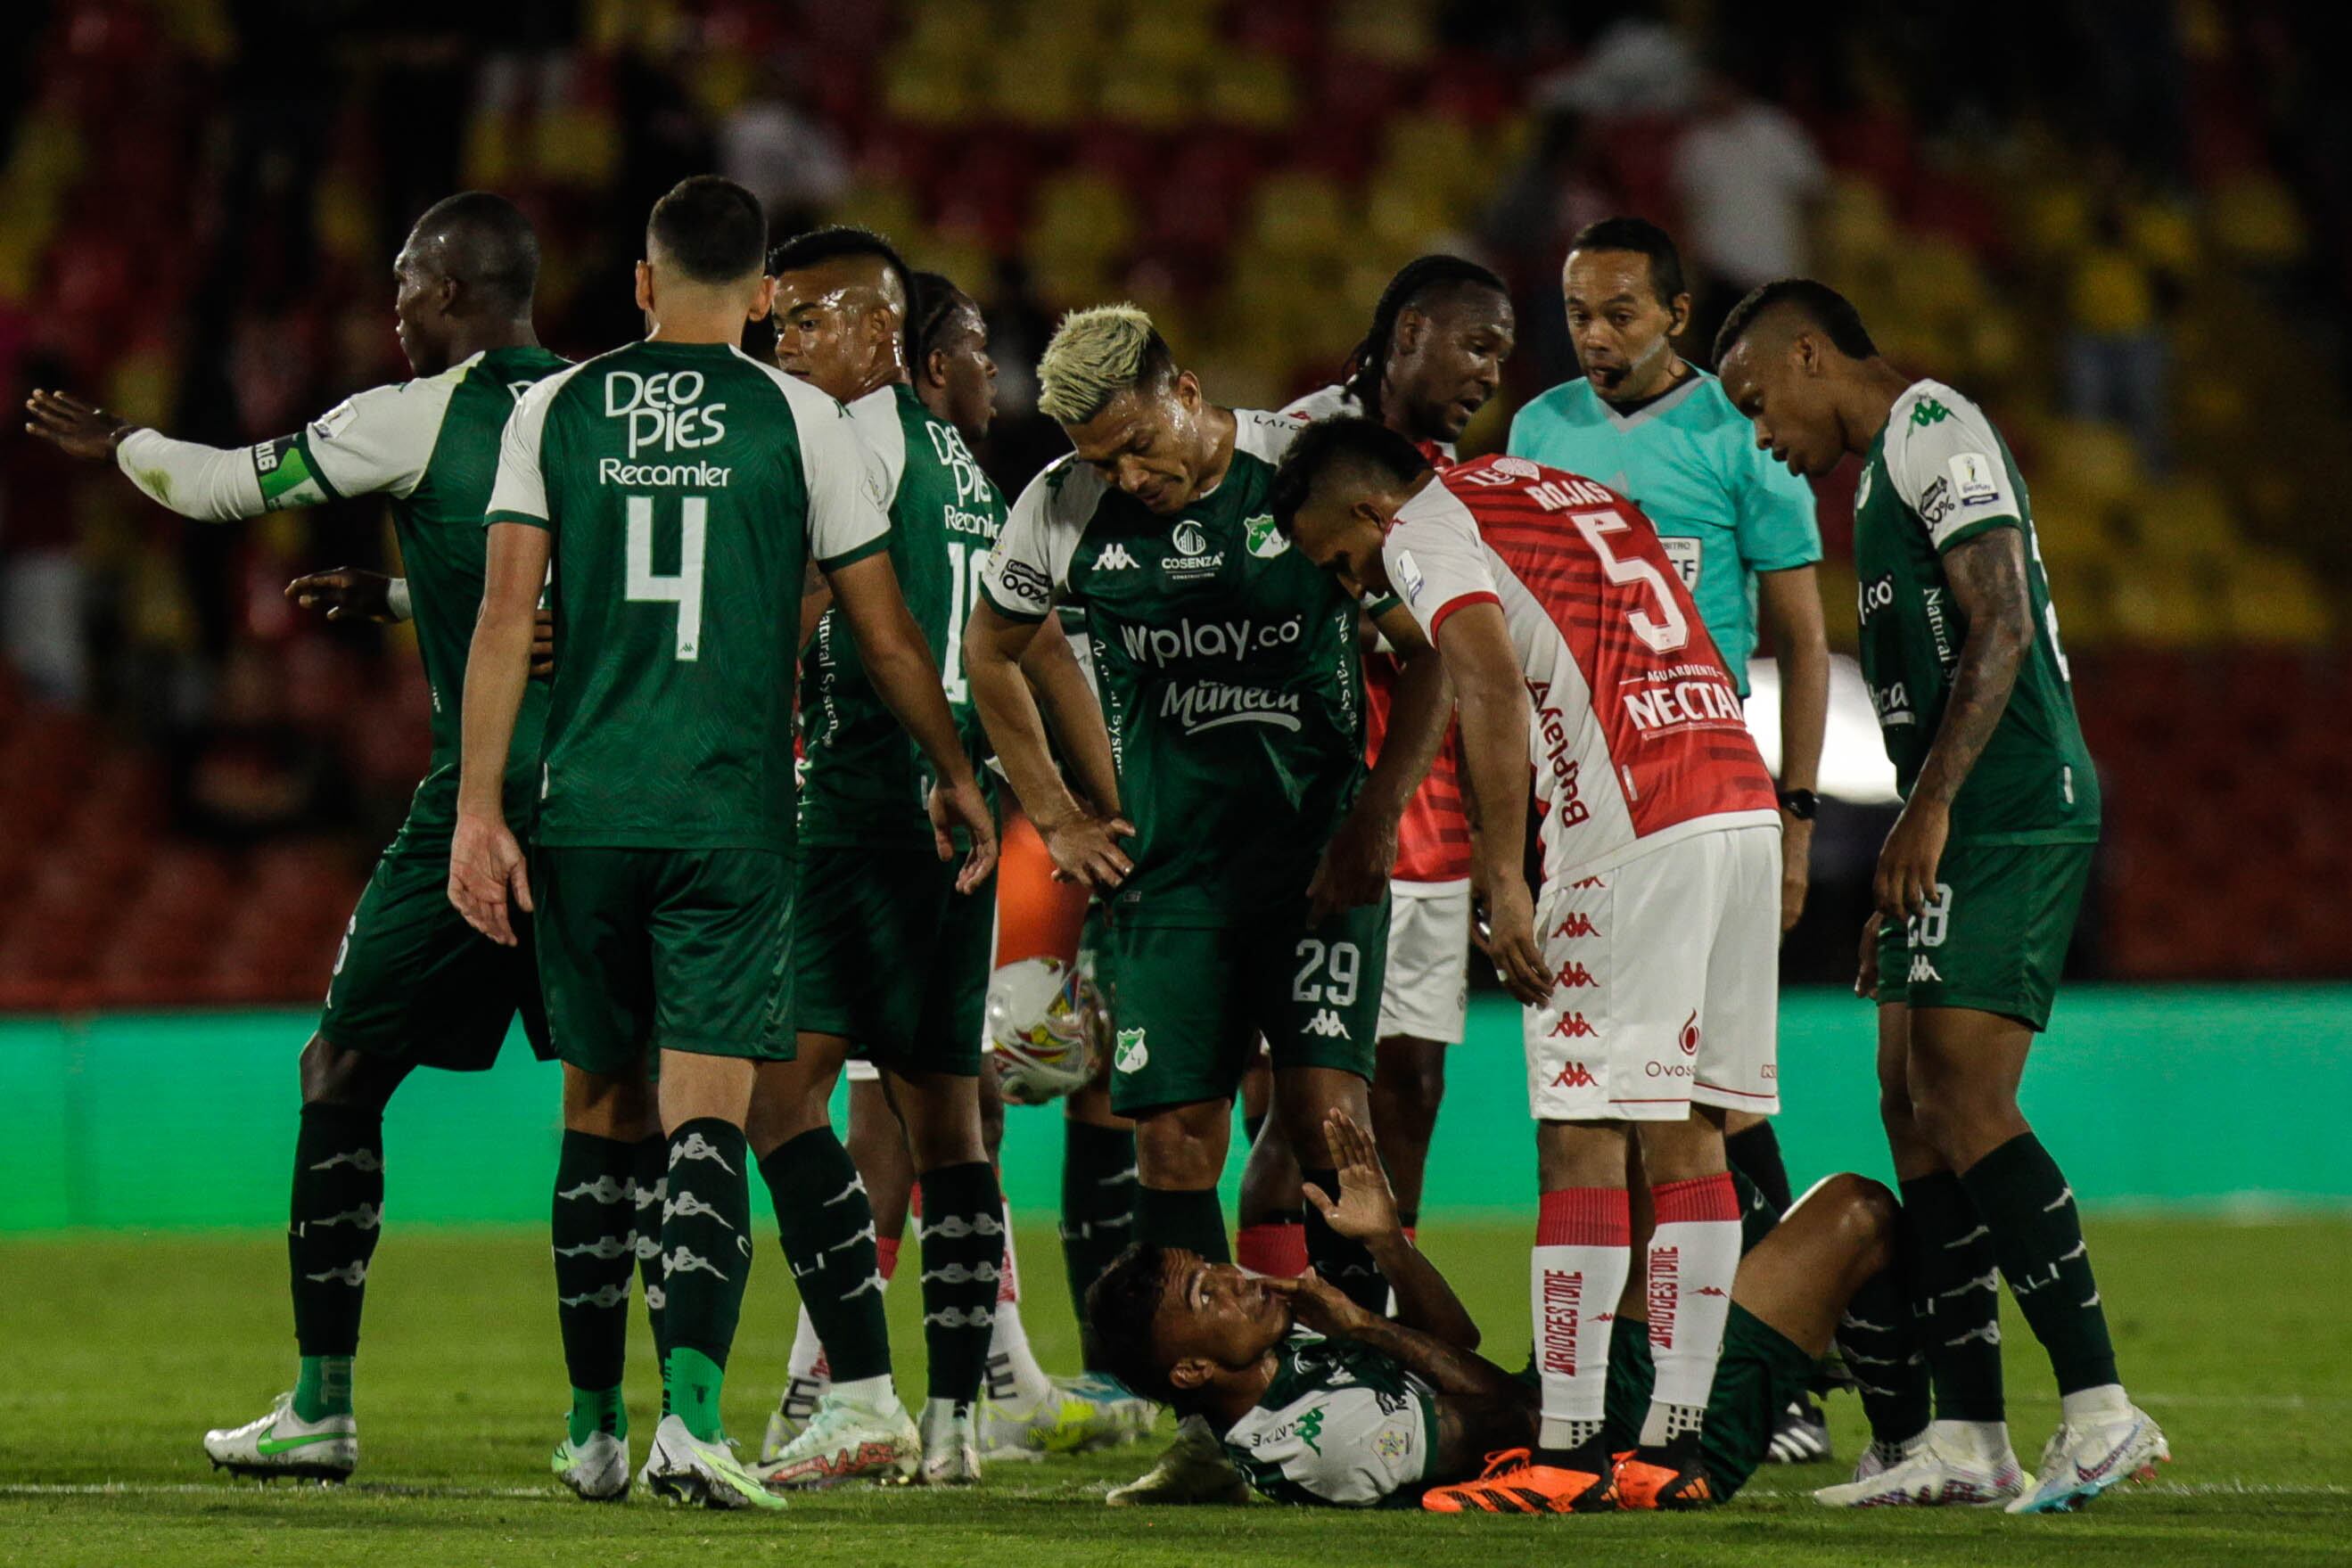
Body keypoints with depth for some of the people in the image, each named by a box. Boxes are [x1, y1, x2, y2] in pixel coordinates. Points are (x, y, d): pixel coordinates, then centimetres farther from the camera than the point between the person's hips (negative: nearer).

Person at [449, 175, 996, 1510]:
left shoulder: (555, 412, 5)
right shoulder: (801, 421, 0)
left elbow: (505, 618, 0)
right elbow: (887, 633, 6)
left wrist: (479, 812, 1)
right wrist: (958, 777, 20)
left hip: (587, 811, 2)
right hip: (732, 815, -2)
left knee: (596, 1103, 16)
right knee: (708, 1115, -5)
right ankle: (690, 1408, -22)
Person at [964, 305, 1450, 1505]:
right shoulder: (1063, 510, 0)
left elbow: (1428, 652, 0)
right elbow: (989, 653, 19)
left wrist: (1373, 822, -5)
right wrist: (1056, 816, 13)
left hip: (1319, 860, -3)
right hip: (1168, 867, 3)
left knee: (1325, 1109, -13)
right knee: (1175, 1137, -2)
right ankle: (1210, 1433, 4)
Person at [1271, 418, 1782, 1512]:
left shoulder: (1427, 532, 1)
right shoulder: (1571, 490, 26)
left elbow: (1495, 693, -14)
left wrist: (1505, 884, -17)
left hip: (1633, 834, -8)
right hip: (1744, 804, 8)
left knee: (1582, 1136, -4)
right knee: (1688, 1135, 10)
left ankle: (1569, 1451, -5)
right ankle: (1675, 1442, 10)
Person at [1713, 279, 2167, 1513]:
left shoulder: (1935, 432, -7)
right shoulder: (1884, 471, 24)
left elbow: (2000, 632, -17)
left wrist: (1929, 810, -22)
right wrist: (1905, 878, 24)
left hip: (2007, 812, -10)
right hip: (1955, 832, 10)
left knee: (1963, 1102, -16)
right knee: (1913, 1109, 7)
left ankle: (2100, 1408, -15)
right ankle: (1968, 1441, 7)